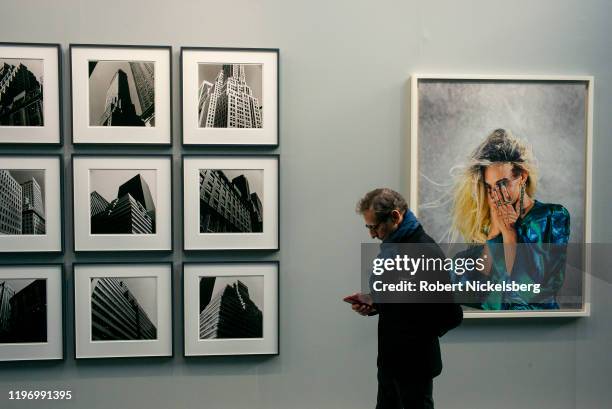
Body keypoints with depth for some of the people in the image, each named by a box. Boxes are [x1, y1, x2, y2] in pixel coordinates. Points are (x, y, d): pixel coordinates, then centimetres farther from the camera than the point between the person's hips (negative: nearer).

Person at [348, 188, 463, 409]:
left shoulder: (427, 254, -21)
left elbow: (452, 315, -22)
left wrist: (418, 339, -9)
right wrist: (372, 304, 1)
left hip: (415, 362, -8)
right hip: (390, 358, 8)